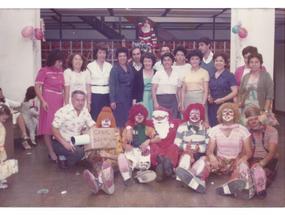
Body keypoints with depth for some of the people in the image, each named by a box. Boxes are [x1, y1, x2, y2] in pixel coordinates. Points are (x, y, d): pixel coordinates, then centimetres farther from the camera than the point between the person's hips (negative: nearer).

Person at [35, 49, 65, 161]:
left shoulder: (61, 71, 11)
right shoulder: (44, 71, -6)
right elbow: (37, 87, -9)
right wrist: (43, 101, -19)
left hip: (60, 101, 6)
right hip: (49, 101, -5)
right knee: (48, 127, -1)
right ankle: (51, 152, 6)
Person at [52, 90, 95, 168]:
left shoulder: (85, 111, 1)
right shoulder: (63, 111, -18)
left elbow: (93, 126, 2)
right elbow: (54, 129, -19)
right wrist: (65, 143, -29)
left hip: (75, 142, 8)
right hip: (60, 143, -8)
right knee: (79, 152, -31)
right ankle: (63, 158, 0)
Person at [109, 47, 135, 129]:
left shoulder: (130, 69, 11)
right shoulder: (115, 69, -5)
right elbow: (112, 85, -9)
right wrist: (112, 100, -14)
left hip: (129, 98, 5)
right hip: (119, 98, -5)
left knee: (128, 120, 7)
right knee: (119, 120, -5)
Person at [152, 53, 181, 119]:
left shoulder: (176, 74, 11)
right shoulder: (158, 73, 3)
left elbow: (178, 91, 13)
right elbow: (153, 90, -2)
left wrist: (179, 103, 8)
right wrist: (155, 102, -12)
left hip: (173, 100, 3)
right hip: (161, 100, -2)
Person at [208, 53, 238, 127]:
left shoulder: (230, 76, -1)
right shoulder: (211, 76, 14)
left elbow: (234, 92, -8)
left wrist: (222, 99, -16)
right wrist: (209, 97, 3)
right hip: (212, 107, 5)